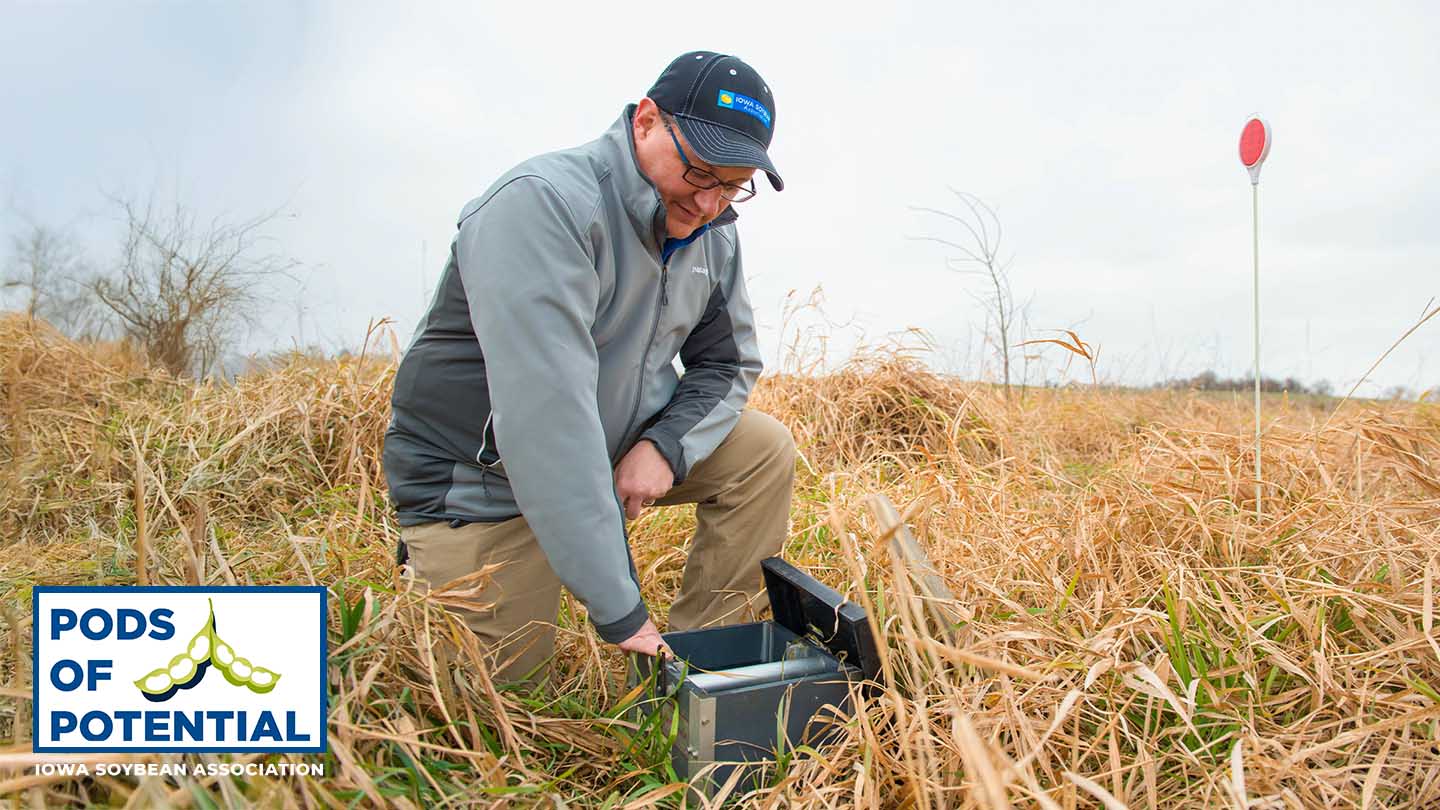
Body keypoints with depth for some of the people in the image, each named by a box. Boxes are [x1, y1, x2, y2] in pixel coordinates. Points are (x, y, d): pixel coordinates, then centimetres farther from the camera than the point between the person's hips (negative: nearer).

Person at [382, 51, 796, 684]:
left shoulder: (713, 233, -2)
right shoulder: (543, 203, -28)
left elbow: (729, 364, 5)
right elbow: (545, 417, -36)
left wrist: (665, 446, -18)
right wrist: (616, 608, -36)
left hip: (619, 447, 7)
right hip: (481, 480, -6)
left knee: (764, 451, -8)